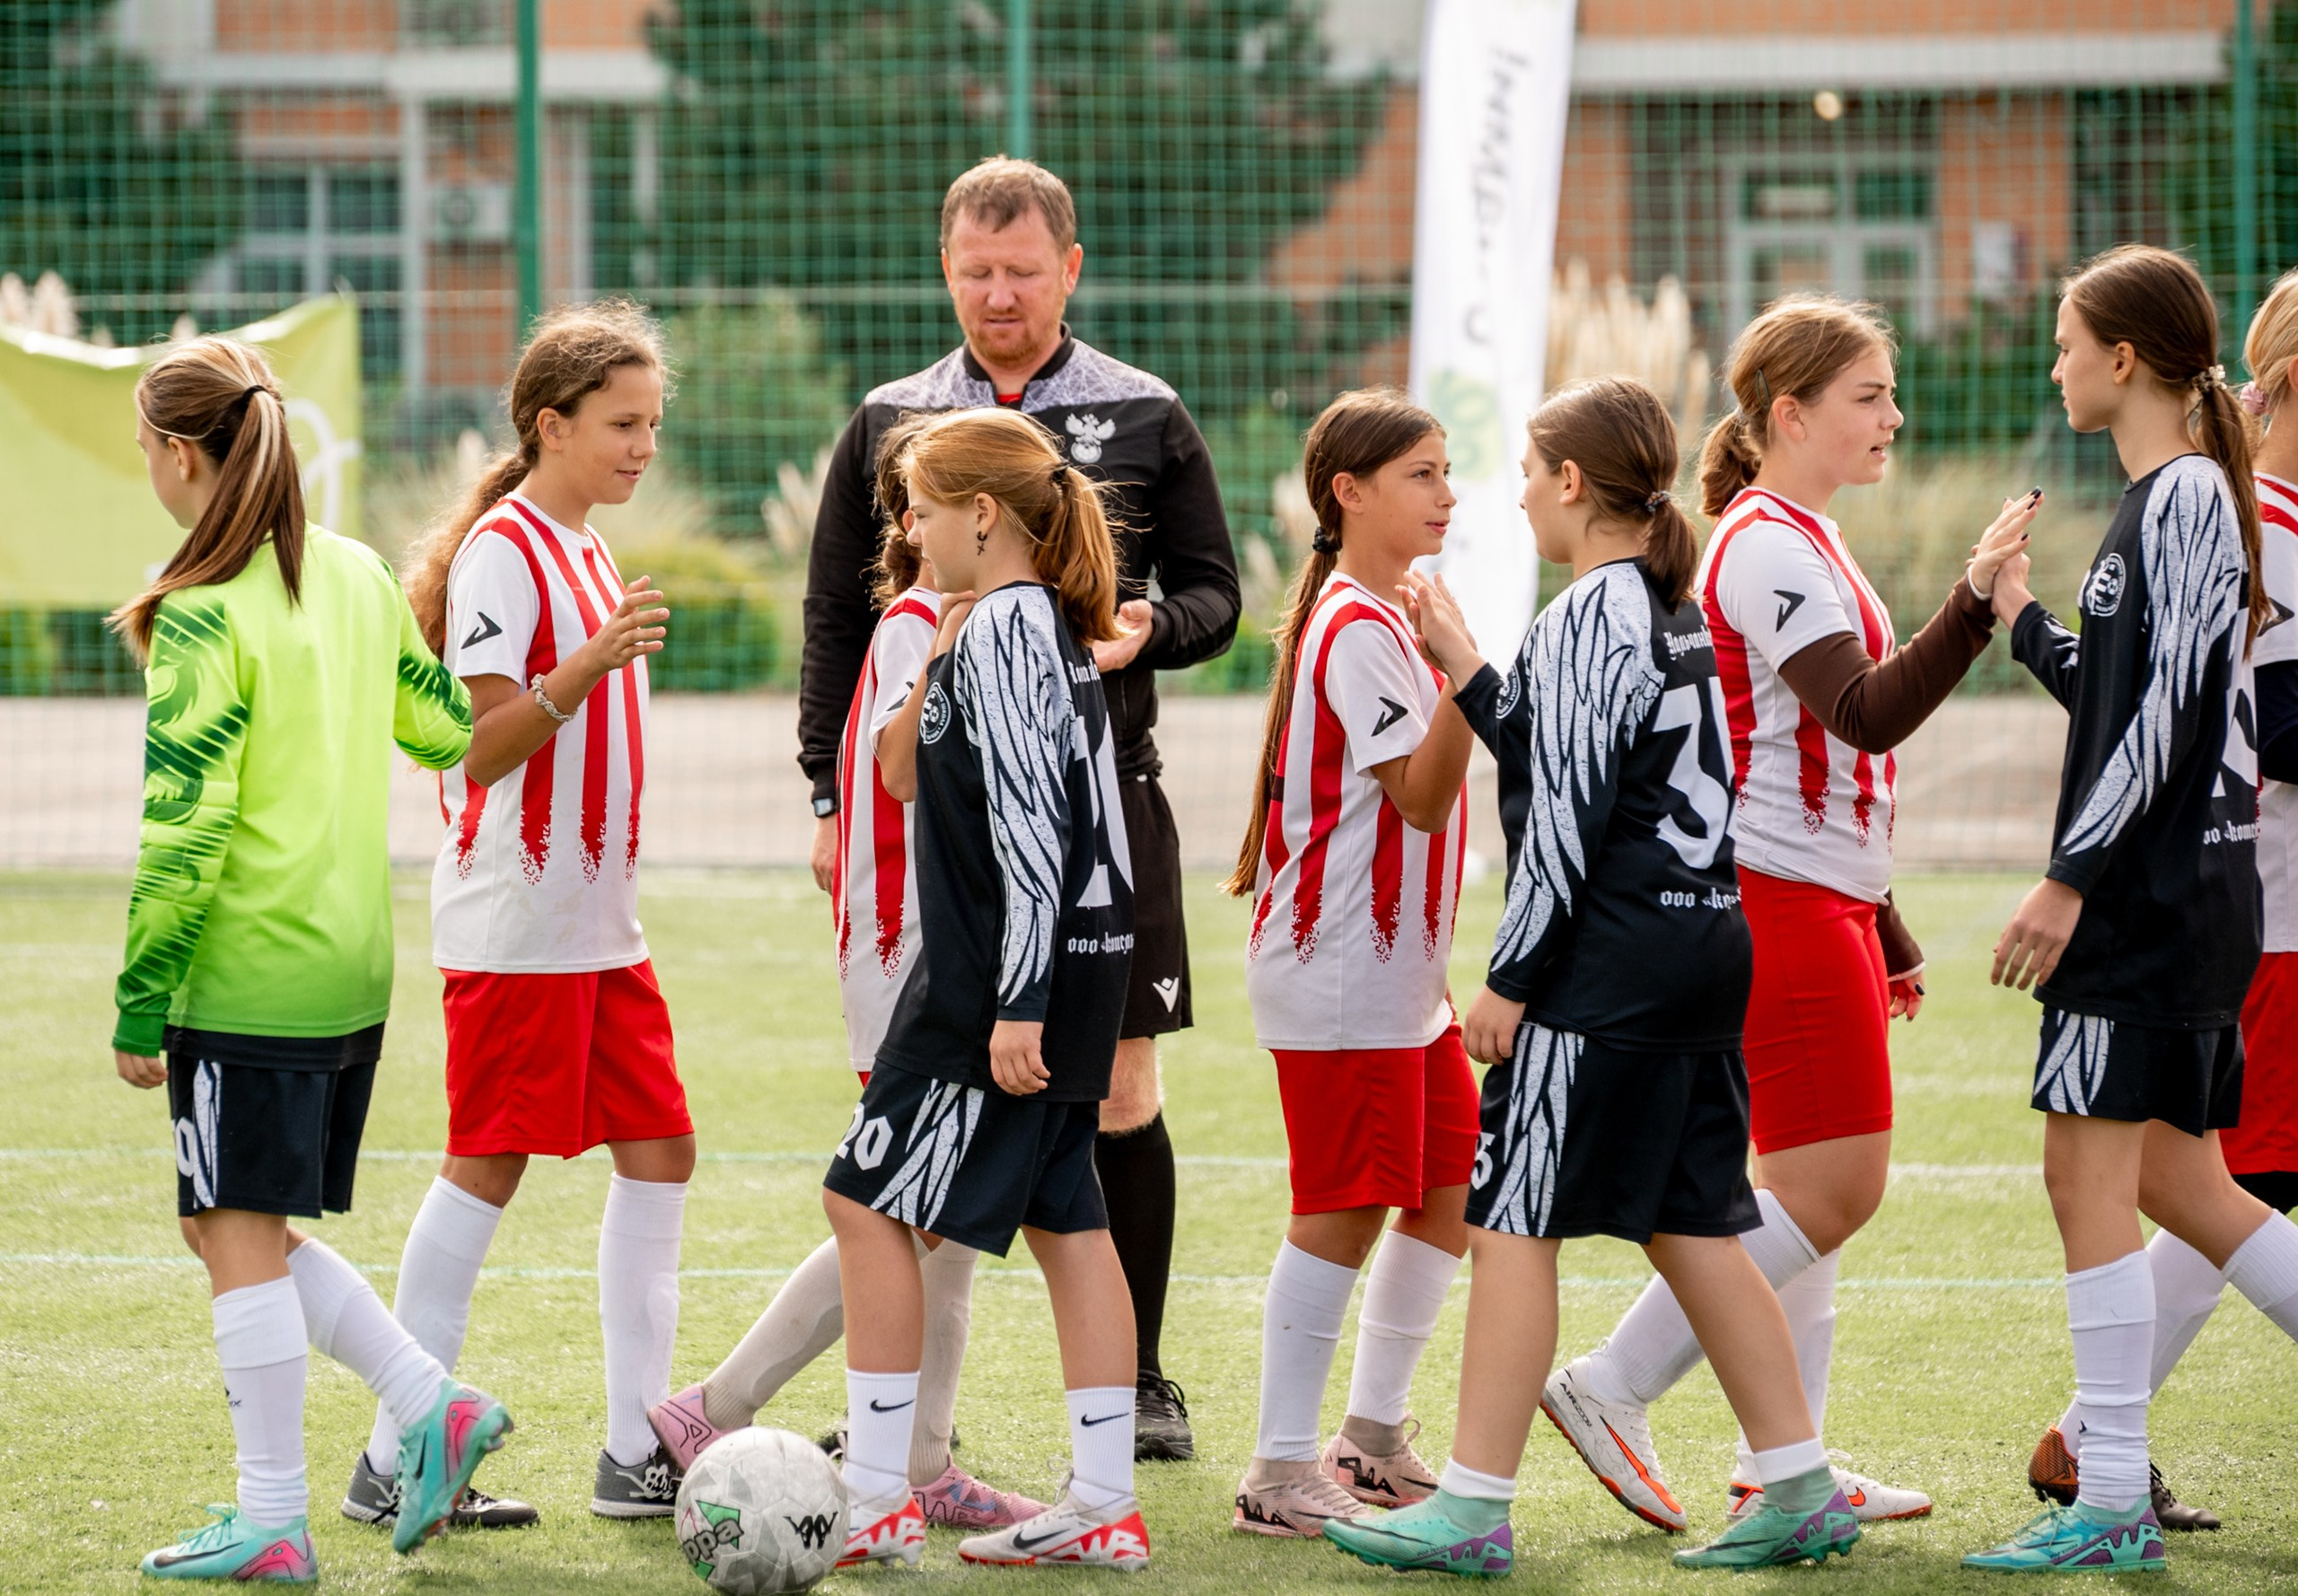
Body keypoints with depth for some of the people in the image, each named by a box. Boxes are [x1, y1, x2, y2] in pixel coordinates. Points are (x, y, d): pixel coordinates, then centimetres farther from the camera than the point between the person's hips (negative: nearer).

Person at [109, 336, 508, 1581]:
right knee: (255, 1231, 18)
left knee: (241, 1235, -1)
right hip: (354, 967, 8)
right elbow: (448, 725, 16)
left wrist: (138, 1005, -11)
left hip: (248, 974, -8)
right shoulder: (357, 575, 7)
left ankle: (271, 1523, 1)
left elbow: (185, 831, -16)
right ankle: (430, 1405, 9)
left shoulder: (204, 616, -15)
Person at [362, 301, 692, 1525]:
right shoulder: (502, 552, -12)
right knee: (488, 1163, -6)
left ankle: (638, 1450, 9)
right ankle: (394, 1460, -1)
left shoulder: (583, 552, 15)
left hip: (600, 925, 9)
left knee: (658, 1149, 5)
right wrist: (589, 665, -31)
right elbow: (482, 745, -19)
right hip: (515, 925, -9)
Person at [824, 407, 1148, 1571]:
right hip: (1076, 967, 10)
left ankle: (874, 1501, -3)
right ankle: (1103, 1506, 10)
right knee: (1065, 1219, 9)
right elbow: (907, 774, 25)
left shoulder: (1002, 628, -15)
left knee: (869, 1205, -4)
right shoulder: (1047, 624, 15)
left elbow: (1029, 821, -21)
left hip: (1004, 980, -10)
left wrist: (1017, 1003, -23)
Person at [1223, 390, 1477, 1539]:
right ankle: (1281, 1475, -3)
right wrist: (1462, 677, -34)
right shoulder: (1356, 631, -15)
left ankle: (1373, 1439, 20)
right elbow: (1421, 794, -24)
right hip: (1338, 972, -10)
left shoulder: (1385, 617, 16)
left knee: (1453, 1188, 11)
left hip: (1397, 972, 10)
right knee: (1345, 1211, -8)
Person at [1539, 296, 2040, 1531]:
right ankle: (1610, 1391, -6)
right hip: (1777, 902, -11)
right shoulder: (1768, 547, -13)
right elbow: (1867, 714, -26)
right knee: (1831, 1185, -11)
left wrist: (1884, 931, 25)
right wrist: (1973, 602, -35)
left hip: (1820, 902, 11)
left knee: (1812, 1187, 10)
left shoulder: (1798, 545, 20)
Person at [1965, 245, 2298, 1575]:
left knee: (2091, 1167, -8)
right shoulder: (2170, 498, 17)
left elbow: (2163, 714, -20)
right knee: (2175, 1178, 13)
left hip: (2158, 898, -10)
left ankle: (2112, 1503, -7)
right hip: (2176, 895, 10)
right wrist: (2025, 621, 22)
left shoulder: (2184, 497, -13)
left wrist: (2072, 878, -20)